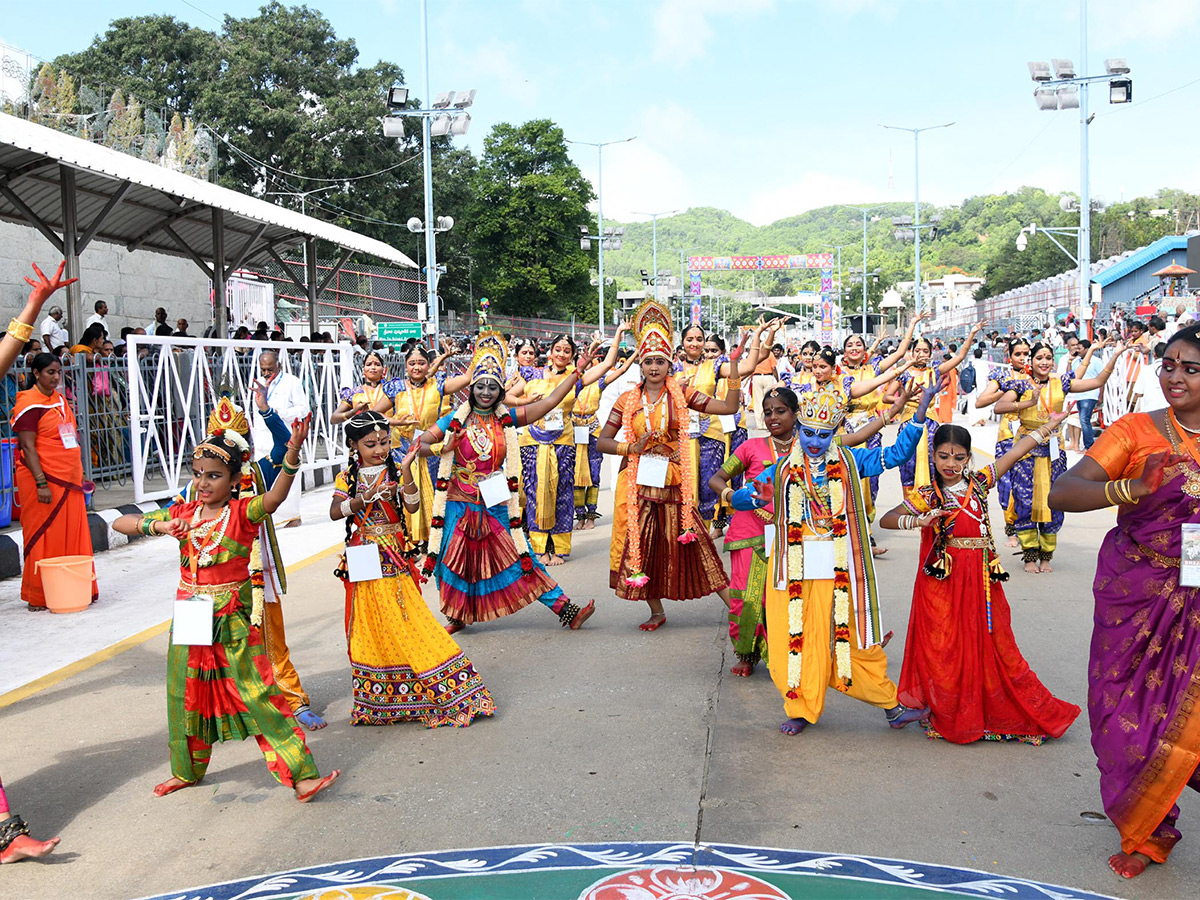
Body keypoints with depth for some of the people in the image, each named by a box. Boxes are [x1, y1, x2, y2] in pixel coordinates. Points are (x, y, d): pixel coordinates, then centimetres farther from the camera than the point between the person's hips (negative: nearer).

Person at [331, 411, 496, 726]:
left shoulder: (395, 473, -1)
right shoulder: (347, 478, 3)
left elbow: (413, 505, -15)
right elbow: (335, 512, -10)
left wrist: (406, 471, -29)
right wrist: (366, 497, -23)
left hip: (395, 561, -2)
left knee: (406, 622, -5)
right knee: (370, 626, 7)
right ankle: (378, 699, 20)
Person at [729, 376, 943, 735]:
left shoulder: (850, 462, 5)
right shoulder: (781, 470, 4)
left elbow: (898, 452, 4)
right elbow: (738, 498, 3)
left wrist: (921, 407, -5)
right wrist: (759, 497, -20)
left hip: (838, 569, 0)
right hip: (793, 568, 1)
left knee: (852, 638, 4)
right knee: (793, 637, 3)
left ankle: (892, 707, 17)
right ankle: (800, 709, 20)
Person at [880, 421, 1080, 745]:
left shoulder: (980, 483, 8)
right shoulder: (926, 496, -1)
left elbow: (1015, 452, 10)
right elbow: (885, 519, -5)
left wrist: (1049, 425, 12)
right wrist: (918, 521, -21)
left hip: (981, 581, 3)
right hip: (943, 582, -2)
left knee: (993, 644, 8)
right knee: (945, 650, 1)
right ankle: (952, 720, 17)